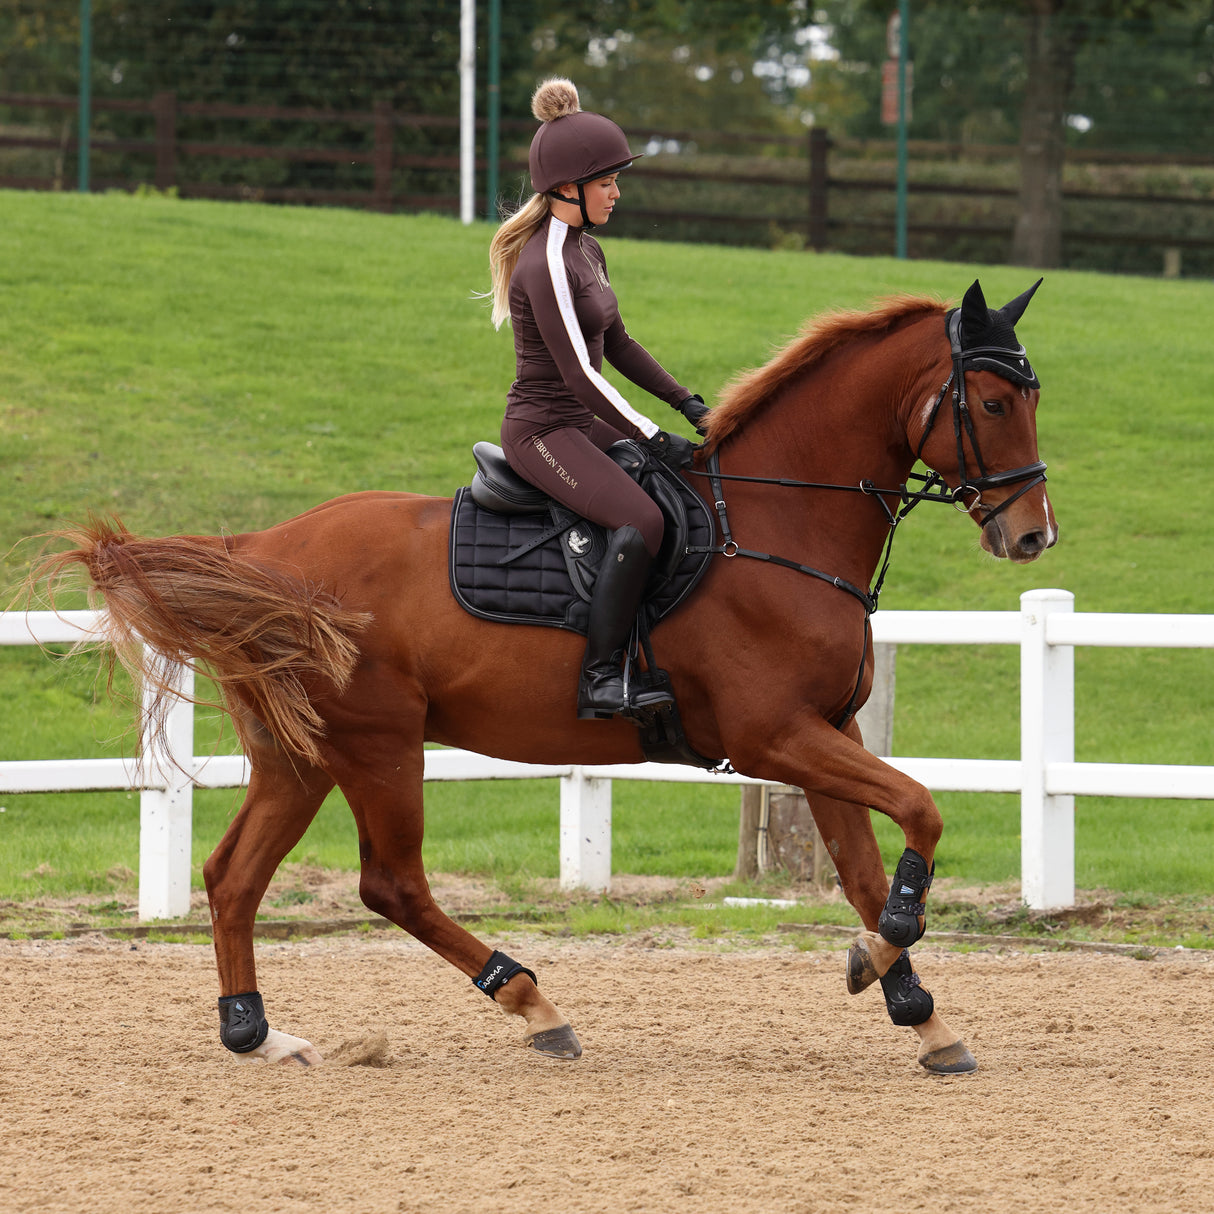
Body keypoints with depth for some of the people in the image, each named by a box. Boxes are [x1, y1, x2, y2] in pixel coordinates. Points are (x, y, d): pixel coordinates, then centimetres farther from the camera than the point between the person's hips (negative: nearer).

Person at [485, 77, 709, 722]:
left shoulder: (586, 252, 13)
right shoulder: (546, 264, -19)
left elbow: (618, 345, 21)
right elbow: (579, 373, -22)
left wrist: (687, 402, 13)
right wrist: (654, 439, -20)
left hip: (583, 425, 11)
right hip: (543, 431, -10)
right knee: (640, 519, -28)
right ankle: (600, 681, -28)